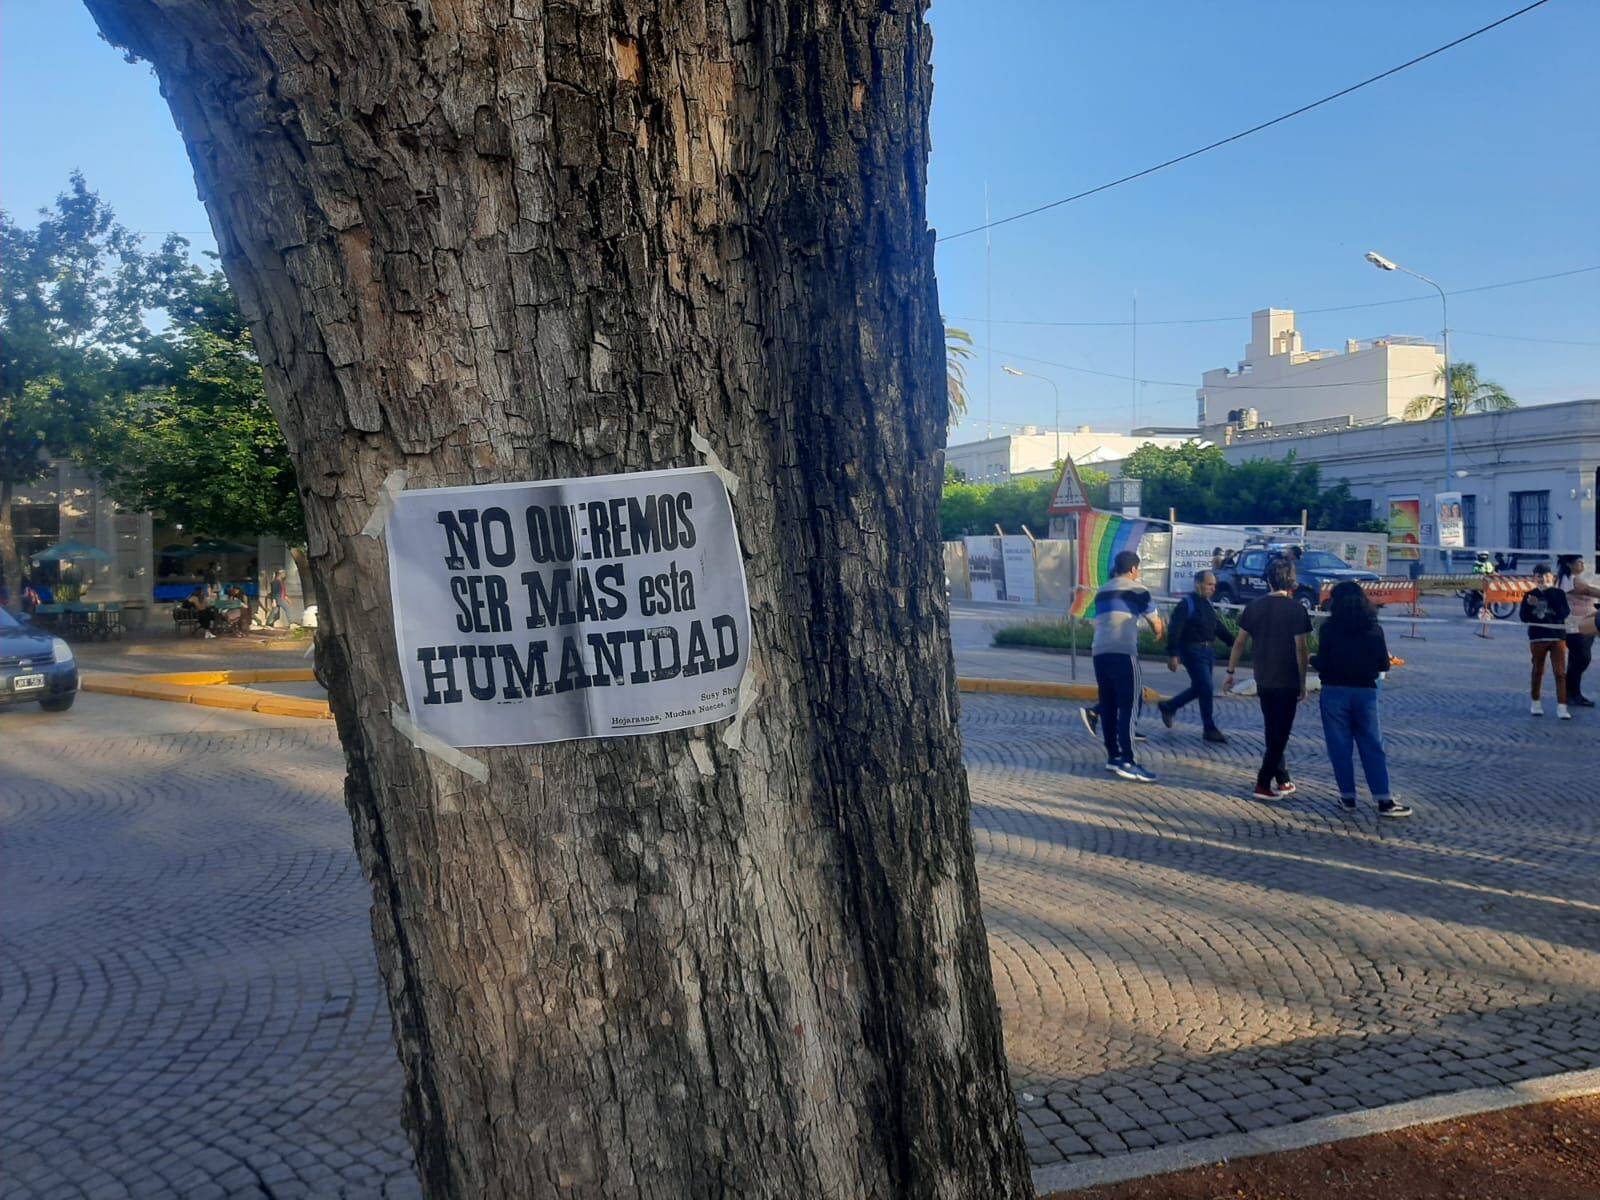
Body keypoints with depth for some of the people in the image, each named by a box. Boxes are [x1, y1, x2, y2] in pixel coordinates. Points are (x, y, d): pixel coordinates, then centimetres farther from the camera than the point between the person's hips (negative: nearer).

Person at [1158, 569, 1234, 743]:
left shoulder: (1207, 604, 14)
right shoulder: (1187, 604, -12)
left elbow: (1218, 628, 20)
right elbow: (1174, 630, -17)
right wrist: (1173, 655, -22)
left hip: (1206, 651, 9)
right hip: (1192, 651, -9)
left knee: (1198, 688, 14)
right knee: (1206, 688, -9)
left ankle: (1168, 706, 33)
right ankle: (1210, 729, 0)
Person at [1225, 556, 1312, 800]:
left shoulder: (1255, 607, 2)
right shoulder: (1296, 609, -10)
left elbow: (1240, 642, 4)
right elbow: (1301, 649, -12)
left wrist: (1231, 672, 11)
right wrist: (1303, 683, -5)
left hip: (1263, 680, 5)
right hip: (1287, 681, -5)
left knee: (1274, 732, 17)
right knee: (1280, 734, 2)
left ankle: (1284, 781, 26)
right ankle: (1263, 784, -2)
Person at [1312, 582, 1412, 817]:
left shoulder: (1329, 628, -8)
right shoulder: (1374, 628, -1)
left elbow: (1322, 663, -10)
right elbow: (1383, 665, 2)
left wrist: (1312, 660, 11)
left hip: (1335, 691, -2)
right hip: (1365, 691, 2)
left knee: (1340, 747, 7)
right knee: (1372, 746, 6)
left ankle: (1348, 796, 11)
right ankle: (1383, 800, 4)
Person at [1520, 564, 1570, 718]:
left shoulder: (1559, 593, -1)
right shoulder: (1530, 595, 2)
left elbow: (1563, 613, -16)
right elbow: (1524, 617, -1)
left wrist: (1550, 594, -19)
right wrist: (1529, 605, -20)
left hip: (1557, 637, -1)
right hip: (1537, 637, 1)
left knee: (1560, 672, -7)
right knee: (1538, 671, 13)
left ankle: (1561, 707, -9)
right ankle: (1536, 703, 26)